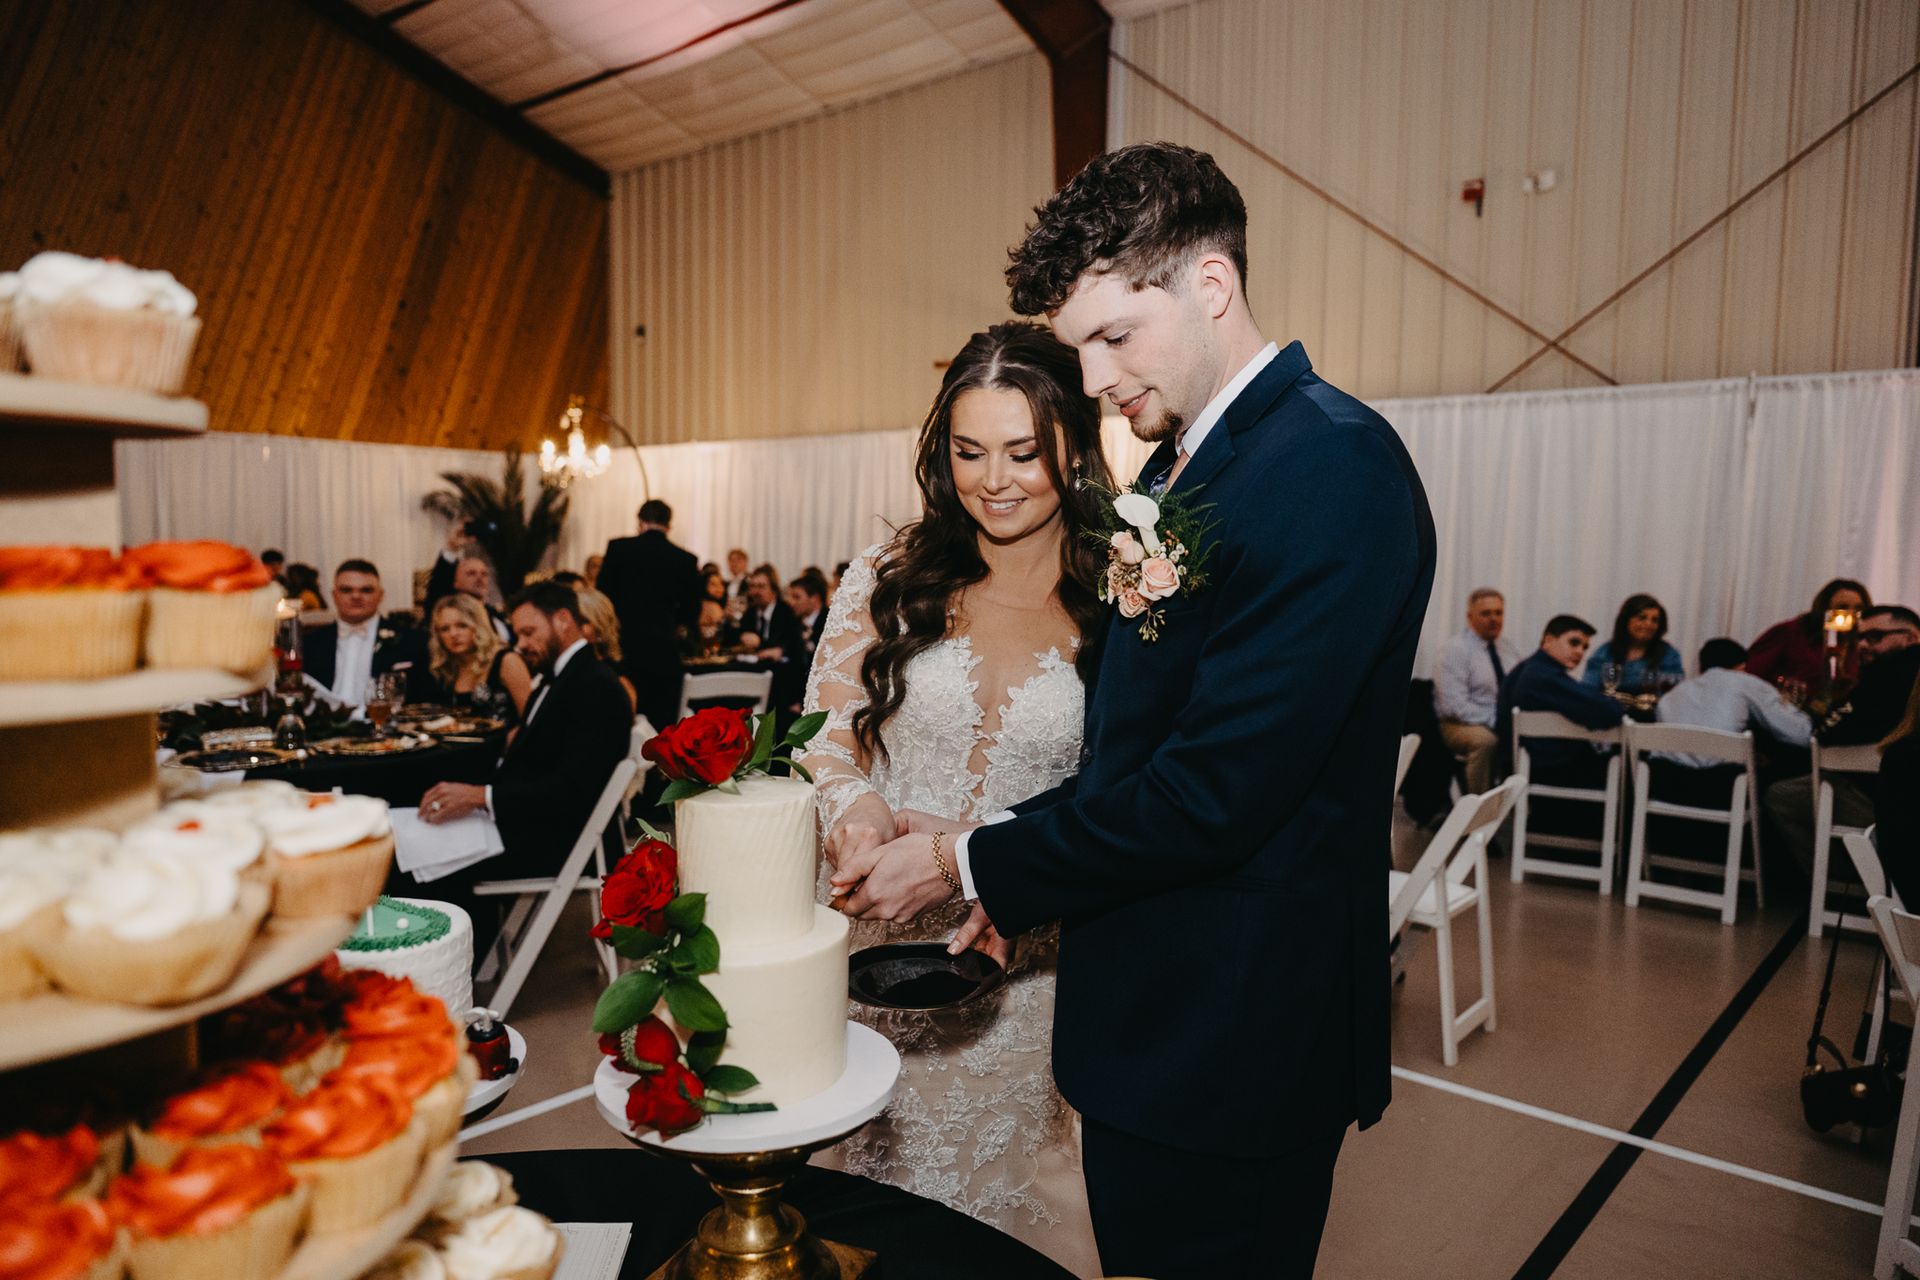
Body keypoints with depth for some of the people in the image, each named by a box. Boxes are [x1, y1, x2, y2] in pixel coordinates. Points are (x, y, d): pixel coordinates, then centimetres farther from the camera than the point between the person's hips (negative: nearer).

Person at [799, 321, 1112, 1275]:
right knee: (878, 1194, 16)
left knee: (1017, 1197, 15)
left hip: (1027, 969, 0)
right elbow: (821, 736, 1)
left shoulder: (1116, 612, -3)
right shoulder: (887, 581, -1)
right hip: (879, 944, 1)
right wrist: (852, 806, -20)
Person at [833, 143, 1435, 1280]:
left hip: (1234, 1035, -8)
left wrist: (973, 862, -15)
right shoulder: (1173, 470, 9)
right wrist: (1022, 875, 4)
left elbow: (1217, 791, -25)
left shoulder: (1334, 468, -20)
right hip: (1149, 1011, 8)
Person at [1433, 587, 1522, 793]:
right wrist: (1494, 723, -21)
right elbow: (1455, 706, -15)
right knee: (1485, 740, -37)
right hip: (1461, 726, -6)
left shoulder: (1509, 649, 17)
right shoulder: (1454, 649, -5)